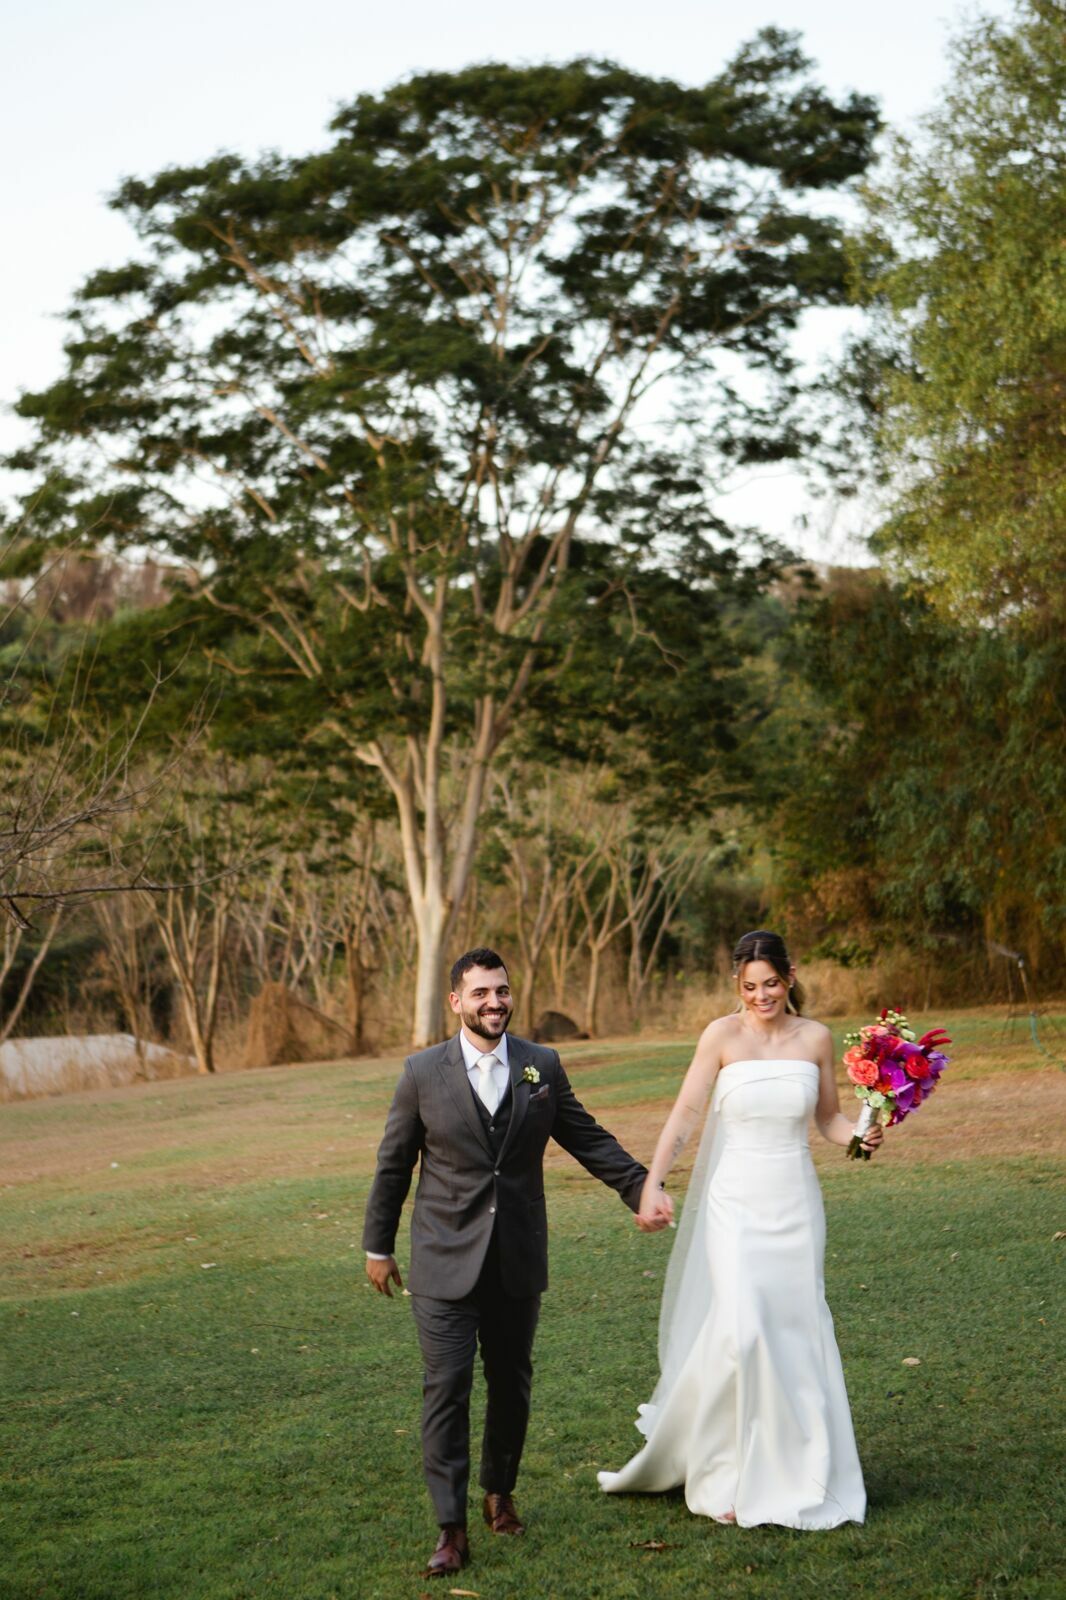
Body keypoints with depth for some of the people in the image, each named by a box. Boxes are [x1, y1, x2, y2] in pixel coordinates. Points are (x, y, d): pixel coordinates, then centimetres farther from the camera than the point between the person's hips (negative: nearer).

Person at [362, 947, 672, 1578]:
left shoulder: (543, 1066, 0)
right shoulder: (423, 1072, -5)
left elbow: (589, 1139, 5)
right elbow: (394, 1165, 3)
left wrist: (641, 1187, -8)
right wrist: (379, 1246, 8)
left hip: (518, 1260, 2)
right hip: (446, 1262, -2)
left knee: (513, 1385, 15)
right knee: (447, 1390, -4)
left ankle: (500, 1492, 36)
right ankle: (452, 1528, 2)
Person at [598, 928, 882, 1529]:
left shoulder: (815, 1038, 3)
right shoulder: (723, 1035, -6)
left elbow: (830, 1118, 12)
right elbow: (685, 1113, -11)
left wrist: (861, 1136, -9)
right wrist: (652, 1182, -20)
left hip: (794, 1202, 3)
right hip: (734, 1201, -3)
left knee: (797, 1331, 7)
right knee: (738, 1327, -12)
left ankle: (795, 1470, 24)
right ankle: (727, 1475, 3)